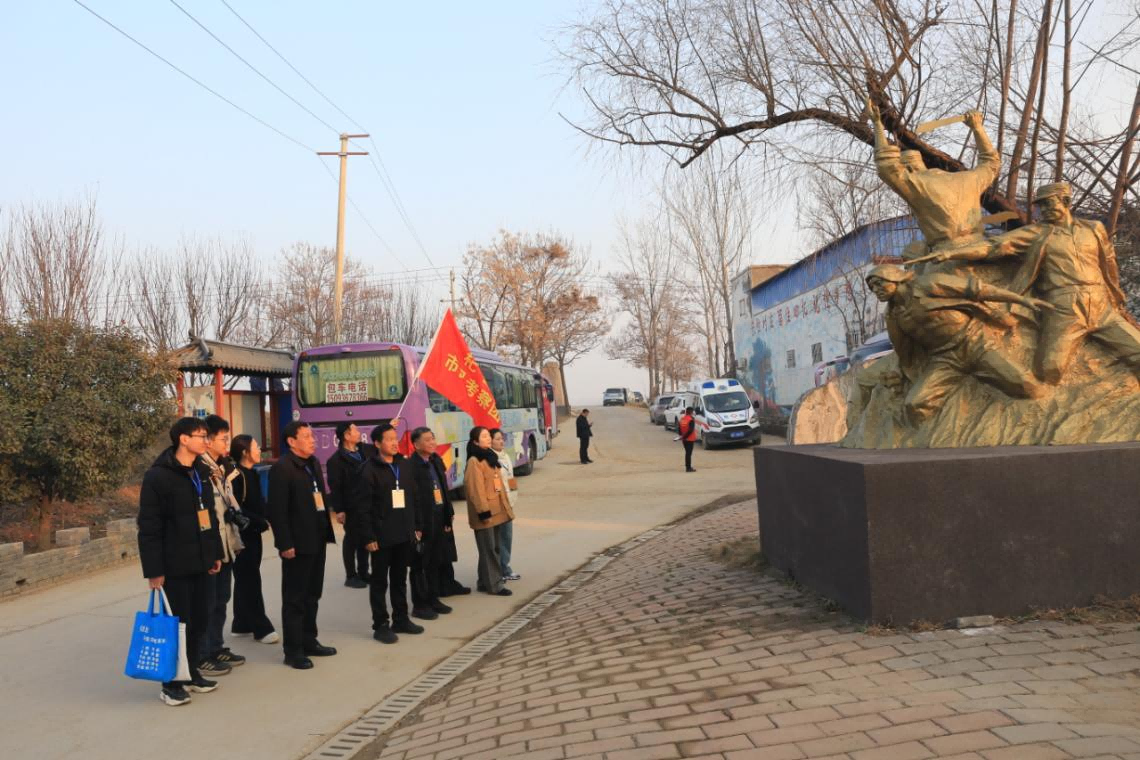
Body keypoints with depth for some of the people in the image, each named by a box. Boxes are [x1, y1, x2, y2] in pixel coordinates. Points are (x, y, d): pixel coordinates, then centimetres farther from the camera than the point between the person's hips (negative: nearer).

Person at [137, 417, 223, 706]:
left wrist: (215, 553, 16)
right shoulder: (157, 476, -14)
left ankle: (191, 673, 28)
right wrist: (153, 570, -17)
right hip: (174, 566, -7)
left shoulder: (201, 472, 10)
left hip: (200, 563, 7)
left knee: (199, 620, 13)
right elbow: (148, 528, -15)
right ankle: (170, 683, 15)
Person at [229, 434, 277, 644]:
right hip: (242, 534, -9)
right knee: (250, 581, -3)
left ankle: (242, 625, 24)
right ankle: (261, 628, 2)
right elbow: (236, 509, -20)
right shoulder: (236, 475, -15)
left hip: (253, 533, 9)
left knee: (245, 580, 15)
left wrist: (266, 519, -2)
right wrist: (262, 523, -17)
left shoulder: (252, 474, 12)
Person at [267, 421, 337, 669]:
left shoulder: (313, 463, 12)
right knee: (295, 598, 3)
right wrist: (285, 544, -20)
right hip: (297, 544, -8)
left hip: (317, 540, 8)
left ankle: (309, 642, 29)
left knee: (312, 595, 17)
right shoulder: (281, 468, -15)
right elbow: (277, 510, -18)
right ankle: (293, 650, 12)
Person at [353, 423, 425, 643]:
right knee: (380, 582, 5)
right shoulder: (369, 470, -11)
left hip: (403, 534, 6)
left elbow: (413, 498, 13)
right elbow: (361, 507, -14)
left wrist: (415, 526, 10)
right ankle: (380, 626, 13)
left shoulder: (404, 466, 8)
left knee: (400, 579, 16)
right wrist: (368, 537, -16)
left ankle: (401, 620, 26)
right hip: (381, 536, -6)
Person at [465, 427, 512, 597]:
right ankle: (494, 584, 0)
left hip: (496, 510, 9)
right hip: (486, 512, -9)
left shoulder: (490, 457, 15)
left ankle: (485, 582, 21)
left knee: (494, 548, 13)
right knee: (489, 549, -4)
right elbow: (476, 489, -18)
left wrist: (505, 504, 18)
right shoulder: (474, 461, -13)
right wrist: (484, 511, -21)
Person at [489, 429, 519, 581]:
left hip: (508, 502, 9)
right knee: (502, 537, -4)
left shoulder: (505, 456, 14)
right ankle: (504, 570, 4)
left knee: (507, 536, 12)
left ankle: (505, 568, 21)